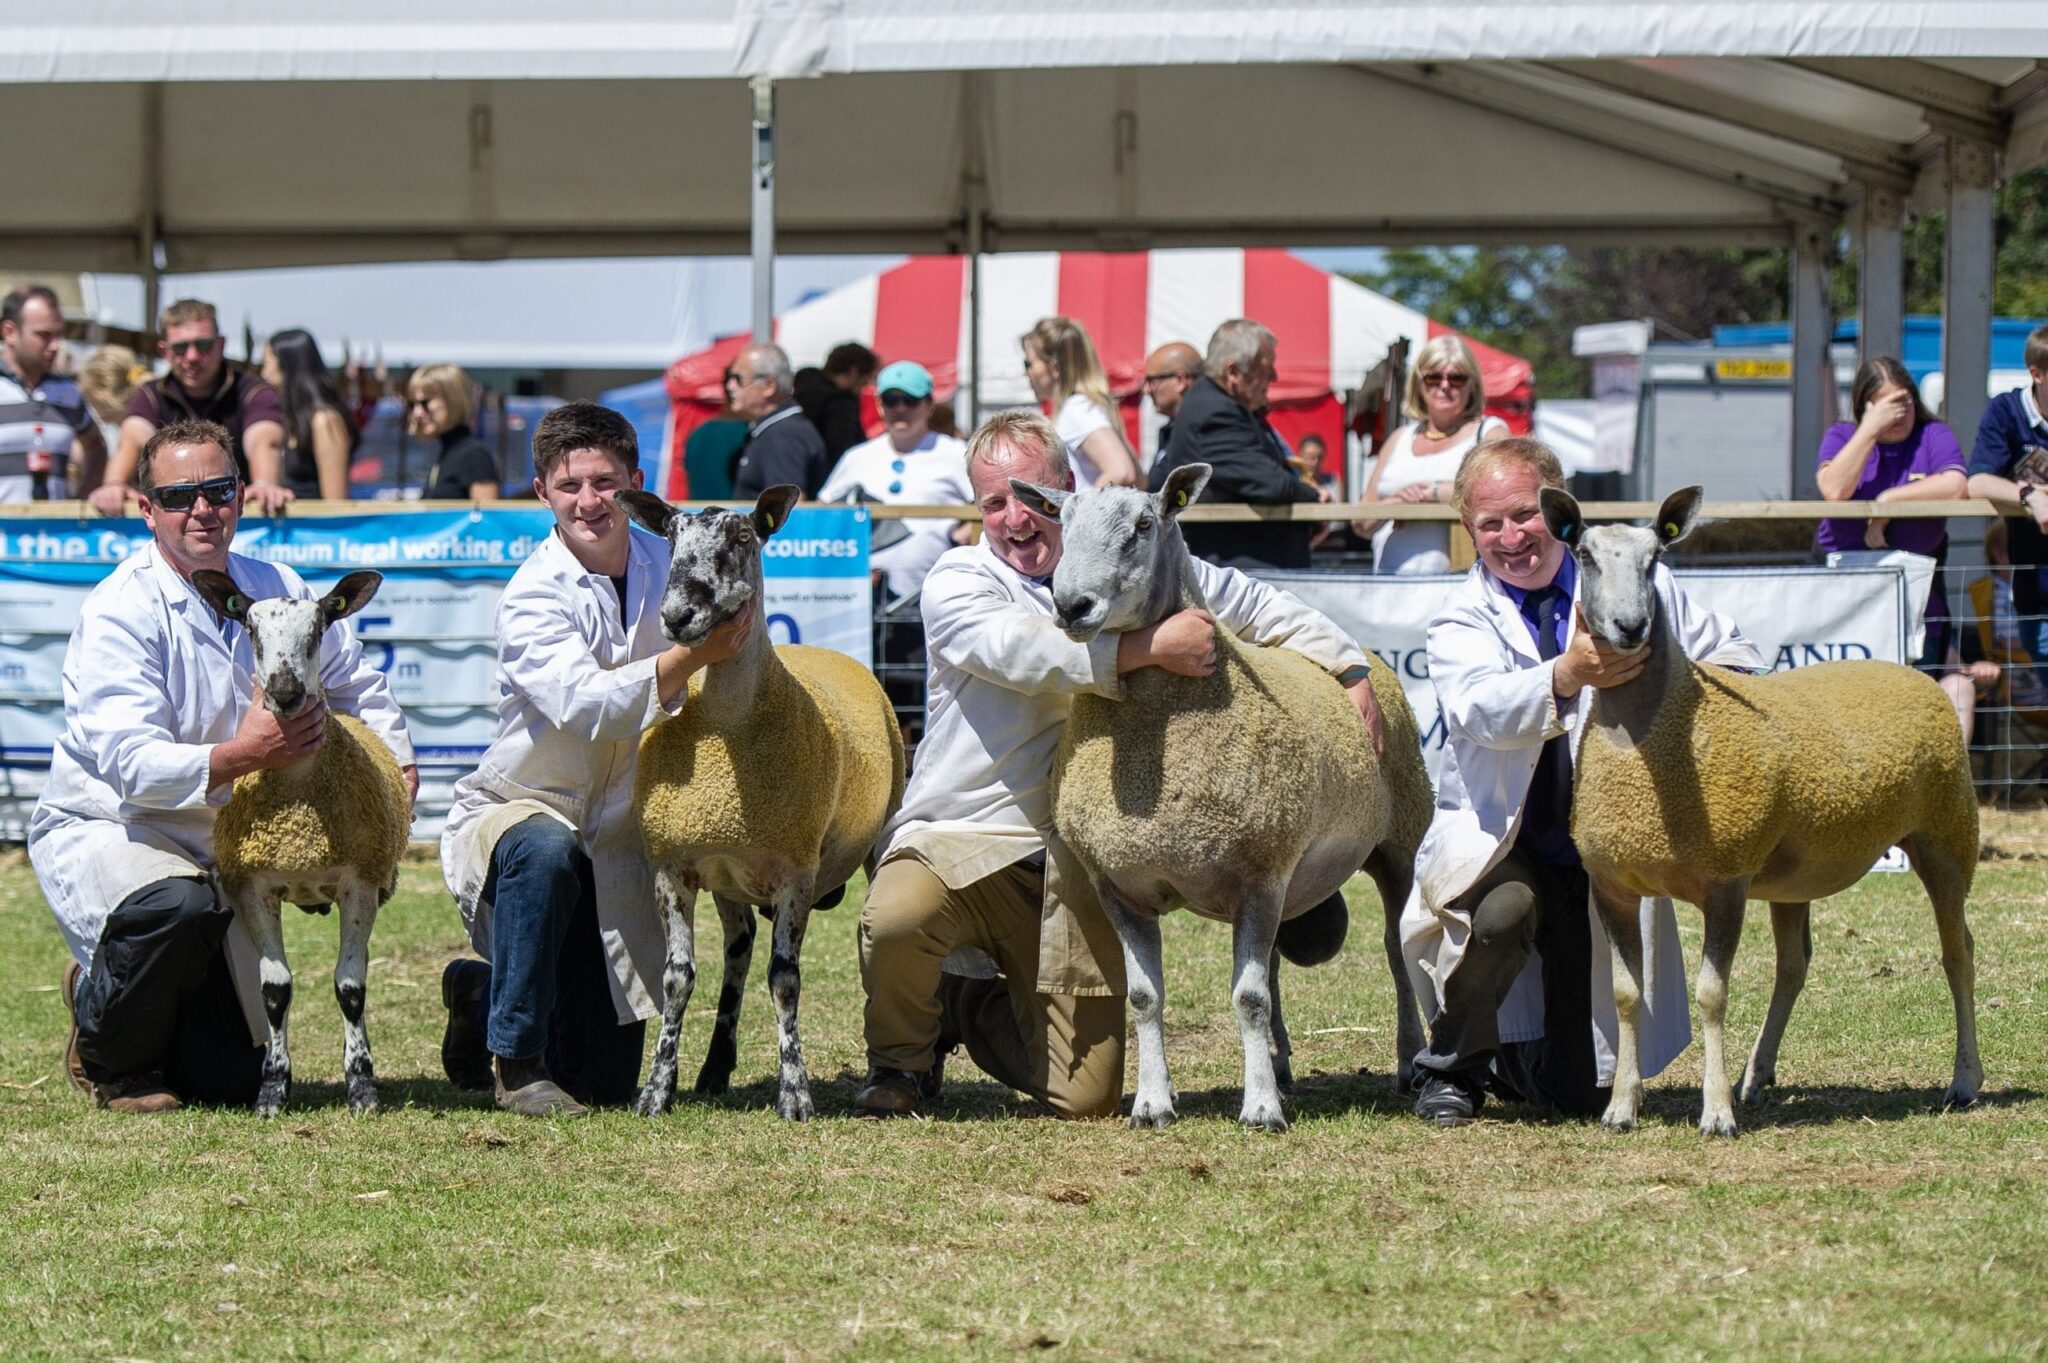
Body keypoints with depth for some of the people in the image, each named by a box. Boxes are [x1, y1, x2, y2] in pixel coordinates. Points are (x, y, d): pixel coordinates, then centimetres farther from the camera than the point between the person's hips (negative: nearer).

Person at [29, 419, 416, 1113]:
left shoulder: (275, 591, 1)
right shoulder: (120, 611, -20)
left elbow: (353, 682, 19)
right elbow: (130, 764, -31)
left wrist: (396, 758, 2)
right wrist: (241, 756, -42)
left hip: (213, 846, 6)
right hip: (101, 828, -6)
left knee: (234, 1078, 1)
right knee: (177, 905, -42)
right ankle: (110, 1060, -13)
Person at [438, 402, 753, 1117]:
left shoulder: (666, 567, -1)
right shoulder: (533, 596, -18)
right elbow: (583, 704, -36)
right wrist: (688, 659, -48)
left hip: (618, 844, 5)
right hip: (516, 811, -5)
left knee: (609, 1080, 3)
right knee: (545, 849, -42)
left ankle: (483, 992, 34)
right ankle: (514, 1059, -25)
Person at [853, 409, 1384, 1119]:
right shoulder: (958, 581, -5)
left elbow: (1252, 603, 21)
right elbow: (1018, 649, -26)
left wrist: (1348, 667, 12)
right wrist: (1149, 647, -31)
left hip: (1075, 861, 3)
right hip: (960, 839, -3)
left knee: (1086, 1100, -3)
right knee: (896, 918, -38)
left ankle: (979, 1010, 32)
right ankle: (902, 1055, -1)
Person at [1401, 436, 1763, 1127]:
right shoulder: (1463, 619, -4)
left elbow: (1733, 659, 10)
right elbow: (1480, 708, -26)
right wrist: (1566, 677, -46)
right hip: (1501, 844, -2)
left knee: (1582, 1090, -1)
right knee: (1502, 910, -38)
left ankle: (1509, 1056, 39)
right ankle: (1454, 1063, -9)